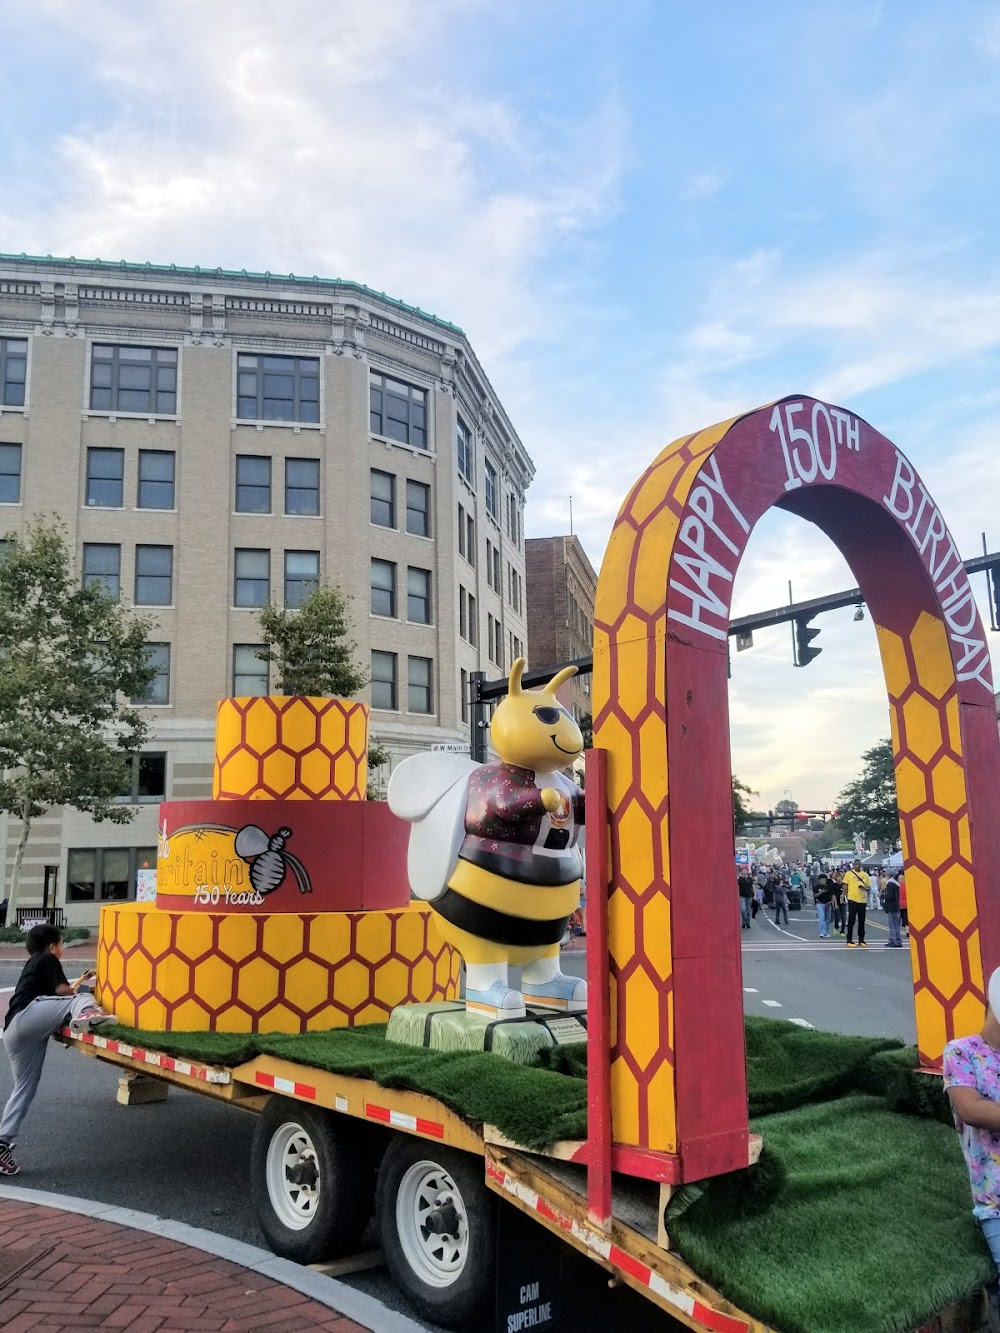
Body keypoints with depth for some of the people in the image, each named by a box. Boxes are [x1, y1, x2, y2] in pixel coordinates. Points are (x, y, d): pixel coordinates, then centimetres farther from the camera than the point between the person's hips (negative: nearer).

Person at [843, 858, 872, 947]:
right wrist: (846, 896, -7)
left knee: (862, 921, 9)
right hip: (852, 900, -4)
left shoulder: (865, 874, 11)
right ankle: (849, 941, 2)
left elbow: (869, 887, 14)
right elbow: (845, 886, 1)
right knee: (851, 920, -2)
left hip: (863, 900, 4)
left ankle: (861, 940, 18)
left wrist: (865, 888, -9)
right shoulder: (849, 873, 1)